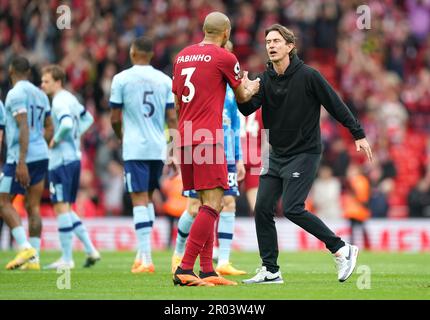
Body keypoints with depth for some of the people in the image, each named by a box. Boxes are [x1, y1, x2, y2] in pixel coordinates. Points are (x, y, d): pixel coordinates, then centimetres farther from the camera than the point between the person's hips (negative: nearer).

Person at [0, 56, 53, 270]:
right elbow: (49, 129, 20)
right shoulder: (40, 94, 15)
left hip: (22, 156, -8)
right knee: (33, 206, 6)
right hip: (42, 156, 8)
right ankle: (34, 259, 2)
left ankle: (25, 247, -14)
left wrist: (21, 162, -22)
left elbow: (24, 128, -19)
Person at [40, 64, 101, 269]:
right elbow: (87, 119, 29)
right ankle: (90, 250, 13)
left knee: (61, 208, -5)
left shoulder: (60, 101, -14)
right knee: (66, 209, 16)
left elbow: (66, 124, -31)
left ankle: (66, 258, -3)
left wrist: (56, 140, -15)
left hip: (62, 161, -10)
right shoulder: (71, 99, 15)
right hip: (75, 158, 10)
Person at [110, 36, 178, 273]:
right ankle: (142, 253, 18)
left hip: (135, 148, -4)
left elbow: (115, 118, 0)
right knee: (148, 198, 19)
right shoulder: (165, 81, 7)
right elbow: (172, 118, 5)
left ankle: (146, 259, -12)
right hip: (158, 149, 4)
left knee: (140, 199, -5)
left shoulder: (122, 79, -3)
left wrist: (121, 137, 20)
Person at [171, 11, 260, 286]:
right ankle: (185, 269, -17)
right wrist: (252, 87, 34)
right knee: (213, 204, -9)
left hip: (185, 137, 8)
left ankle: (207, 271, 8)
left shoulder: (182, 56, 15)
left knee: (207, 203, 12)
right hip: (208, 138, -8)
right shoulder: (225, 58, -4)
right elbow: (242, 97, 11)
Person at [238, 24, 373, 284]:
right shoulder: (265, 80, 3)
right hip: (276, 154, 6)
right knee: (263, 209, -1)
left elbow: (336, 104, -6)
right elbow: (248, 109, -8)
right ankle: (270, 271, 8)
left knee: (293, 209, -18)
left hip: (304, 153, -6)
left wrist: (359, 135, -5)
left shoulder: (308, 76, -11)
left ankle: (342, 250, -5)